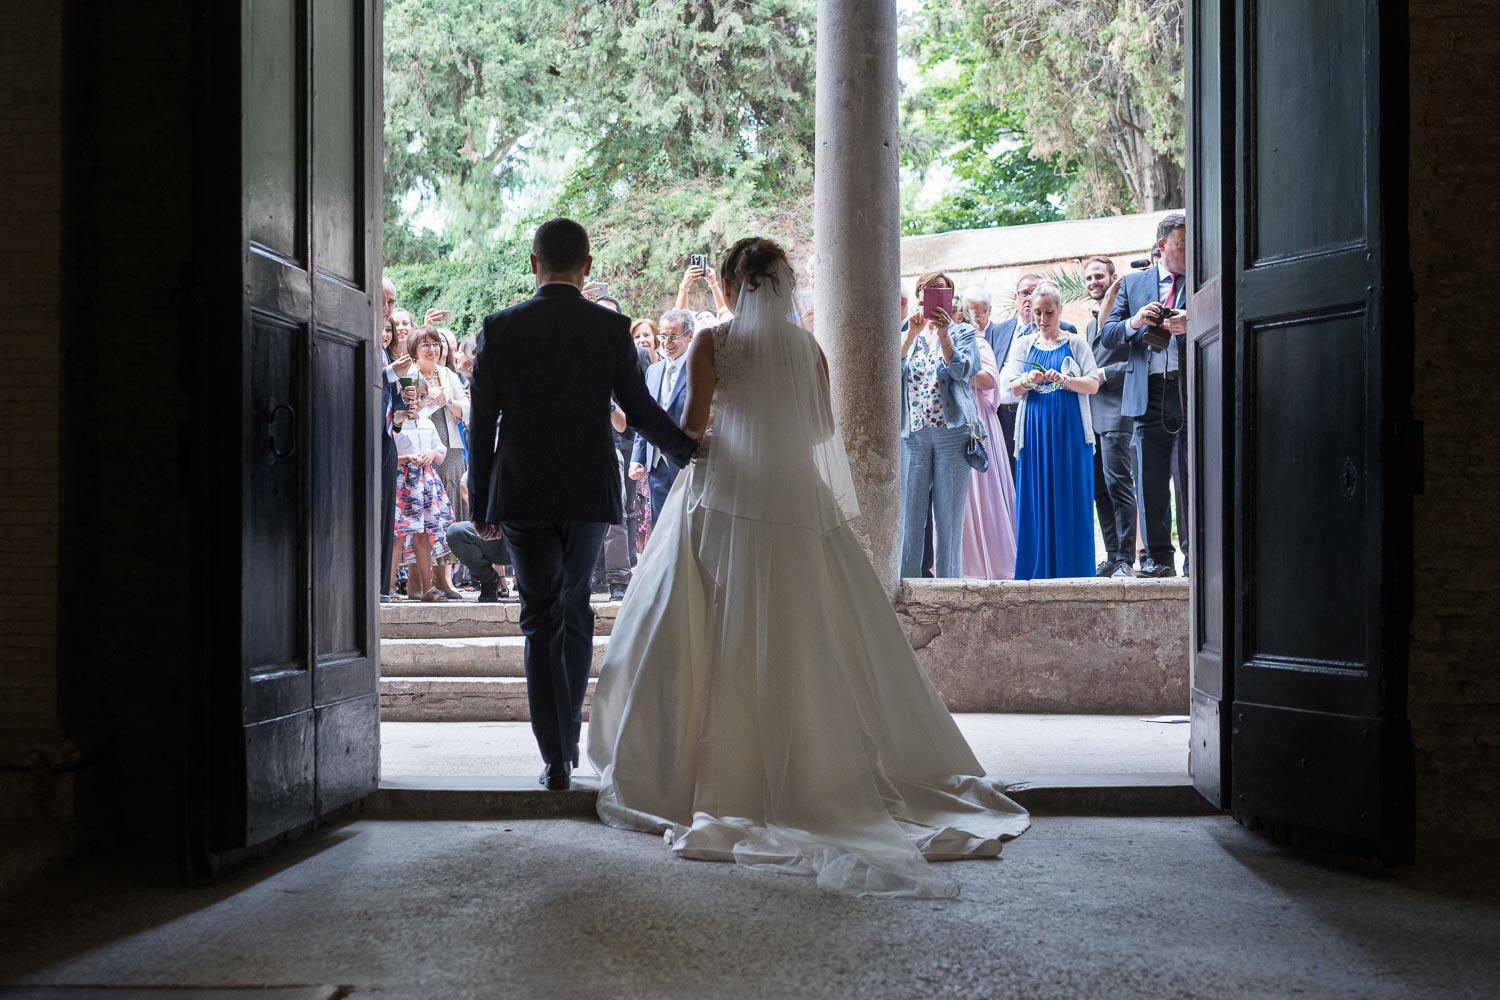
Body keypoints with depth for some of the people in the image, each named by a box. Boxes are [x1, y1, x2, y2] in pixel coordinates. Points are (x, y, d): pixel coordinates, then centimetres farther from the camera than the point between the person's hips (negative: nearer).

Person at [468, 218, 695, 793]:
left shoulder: (500, 328, -3)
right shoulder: (611, 328, -3)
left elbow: (482, 425, -1)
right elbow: (641, 411, -2)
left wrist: (480, 506, 6)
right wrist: (693, 454, 12)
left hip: (523, 495, -1)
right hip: (590, 490, 1)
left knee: (541, 621, 3)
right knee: (575, 612, 19)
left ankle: (556, 759, -2)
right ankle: (568, 740, 27)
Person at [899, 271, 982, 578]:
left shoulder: (963, 332, 9)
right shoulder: (907, 335, 17)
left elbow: (962, 370, -9)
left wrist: (943, 334, -18)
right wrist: (912, 334, -10)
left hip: (952, 430, -2)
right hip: (913, 434, 3)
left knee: (948, 514, -1)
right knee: (910, 513, 0)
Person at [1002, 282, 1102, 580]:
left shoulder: (1076, 343, 7)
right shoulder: (1023, 345, 12)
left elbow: (1093, 385, -2)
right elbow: (1014, 389, 5)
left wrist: (1062, 379, -18)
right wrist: (1029, 380, -17)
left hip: (1070, 432, -1)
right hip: (1035, 431, 2)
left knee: (1071, 499, -2)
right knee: (1035, 501, 0)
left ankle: (1072, 571, 3)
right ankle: (1038, 572, 4)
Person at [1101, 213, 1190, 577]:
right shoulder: (1133, 283, 17)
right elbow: (1107, 335, 11)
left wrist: (1191, 325, -19)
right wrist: (1134, 323, -8)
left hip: (1189, 392, -2)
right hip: (1148, 394, 2)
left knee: (1190, 480, -3)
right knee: (1150, 482, 3)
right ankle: (1157, 557, 9)